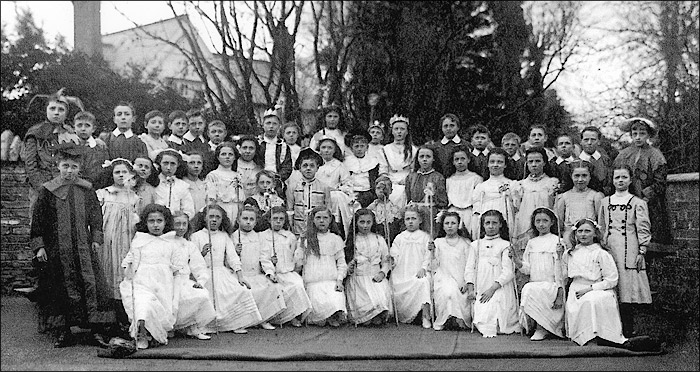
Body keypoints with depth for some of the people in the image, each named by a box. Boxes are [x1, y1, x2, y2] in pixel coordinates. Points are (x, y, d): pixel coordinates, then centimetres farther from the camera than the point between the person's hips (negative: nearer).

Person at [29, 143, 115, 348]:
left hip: (84, 248, 1)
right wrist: (38, 245, -3)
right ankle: (61, 332, 11)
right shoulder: (46, 191, 1)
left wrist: (96, 239, 3)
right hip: (56, 251, -1)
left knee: (91, 285, -5)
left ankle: (96, 329, -1)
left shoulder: (87, 190, 7)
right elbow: (37, 221, 3)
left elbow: (96, 217, 12)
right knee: (59, 290, 2)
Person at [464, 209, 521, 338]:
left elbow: (508, 272, -4)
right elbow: (470, 268, 11)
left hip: (500, 288, -3)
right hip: (480, 290, 3)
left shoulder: (505, 245, 5)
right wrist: (470, 289, -3)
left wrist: (492, 289, -15)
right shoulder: (476, 244, 16)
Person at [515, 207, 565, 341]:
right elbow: (527, 269, 11)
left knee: (530, 289, -30)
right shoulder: (531, 243, 14)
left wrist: (560, 294, -12)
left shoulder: (556, 241, -1)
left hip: (551, 285, -4)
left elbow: (559, 270, -6)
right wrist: (515, 259, -7)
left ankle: (541, 329, -12)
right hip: (534, 284, 4)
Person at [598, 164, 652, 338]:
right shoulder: (605, 202, 14)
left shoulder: (638, 203, 3)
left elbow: (643, 229, -1)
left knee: (627, 288, -6)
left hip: (629, 250, -3)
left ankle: (628, 331, -1)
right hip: (609, 250, 3)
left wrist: (642, 252, -8)